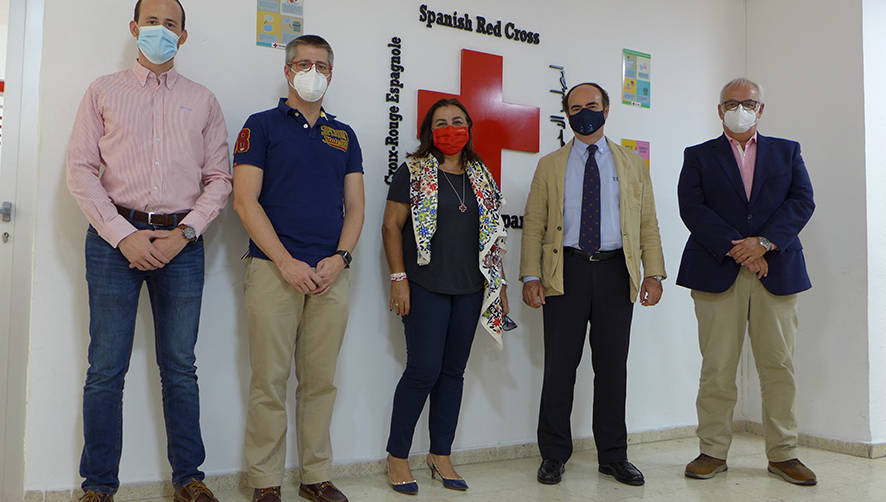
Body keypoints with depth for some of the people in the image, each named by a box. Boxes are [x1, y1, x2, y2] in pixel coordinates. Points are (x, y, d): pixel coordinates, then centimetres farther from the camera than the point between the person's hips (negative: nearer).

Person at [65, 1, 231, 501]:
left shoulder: (203, 100, 14)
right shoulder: (104, 91, 11)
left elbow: (219, 178, 8)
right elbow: (81, 169, 3)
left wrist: (184, 233, -6)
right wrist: (123, 234, -9)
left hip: (182, 243, 1)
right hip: (116, 237, -1)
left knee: (180, 367, 6)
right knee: (107, 369, 1)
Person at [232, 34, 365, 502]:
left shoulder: (344, 136, 17)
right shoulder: (262, 125, 5)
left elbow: (354, 206, 13)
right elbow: (245, 200, -4)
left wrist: (339, 258, -5)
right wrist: (287, 262, -12)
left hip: (331, 273, 4)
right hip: (274, 268, -3)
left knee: (321, 381, 8)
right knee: (270, 381, -1)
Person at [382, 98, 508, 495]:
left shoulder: (481, 177, 15)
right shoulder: (413, 172, 0)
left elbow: (492, 235, 18)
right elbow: (391, 226, -3)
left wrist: (499, 282, 14)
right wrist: (398, 277, -11)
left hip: (469, 290, 5)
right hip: (426, 287, -5)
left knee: (453, 372, 9)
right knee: (424, 370, -6)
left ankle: (440, 455, 22)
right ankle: (397, 457, 11)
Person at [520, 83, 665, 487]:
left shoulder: (633, 164, 15)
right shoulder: (550, 166, 11)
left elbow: (648, 223, 10)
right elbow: (534, 224, 5)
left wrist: (653, 272, -2)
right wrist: (531, 276, -6)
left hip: (616, 271, 1)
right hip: (566, 271, -1)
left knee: (613, 366, 6)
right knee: (560, 365, 1)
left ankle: (613, 456, 19)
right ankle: (554, 456, 14)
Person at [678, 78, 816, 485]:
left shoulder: (787, 151, 18)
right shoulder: (698, 156, 12)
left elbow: (802, 201, 4)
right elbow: (692, 208, -2)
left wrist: (764, 243, -12)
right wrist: (734, 248, -12)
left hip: (776, 272, 2)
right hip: (717, 272, -1)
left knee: (779, 366, 4)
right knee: (717, 368, 0)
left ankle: (782, 454, 15)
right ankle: (713, 451, 10)